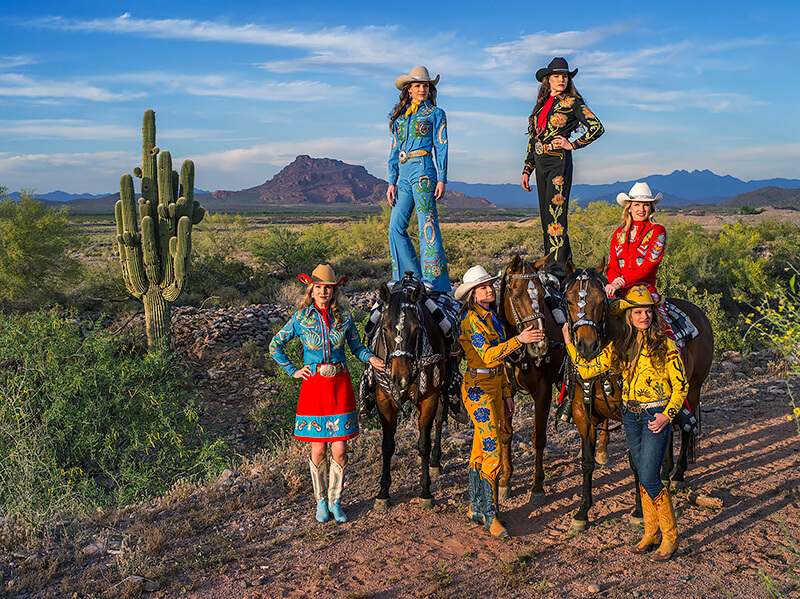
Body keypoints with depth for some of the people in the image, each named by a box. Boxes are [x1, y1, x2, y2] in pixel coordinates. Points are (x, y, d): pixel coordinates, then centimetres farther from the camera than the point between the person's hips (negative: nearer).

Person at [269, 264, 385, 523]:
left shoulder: (344, 318, 1)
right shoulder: (301, 318, -1)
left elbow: (357, 347, 11)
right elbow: (275, 346, 9)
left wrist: (370, 357, -9)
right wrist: (293, 371, 3)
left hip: (340, 386, 1)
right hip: (314, 386, -1)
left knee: (340, 449, 1)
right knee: (318, 449, 5)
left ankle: (335, 501, 21)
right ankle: (321, 501, 25)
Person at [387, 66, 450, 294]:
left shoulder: (435, 113, 6)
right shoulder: (400, 116, 19)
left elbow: (441, 148, 0)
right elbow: (395, 151, 18)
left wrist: (441, 180, -9)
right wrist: (392, 182, 11)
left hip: (423, 170, -6)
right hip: (404, 175, 6)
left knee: (428, 226, -10)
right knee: (396, 228, 2)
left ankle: (436, 282, -9)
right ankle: (413, 278, 11)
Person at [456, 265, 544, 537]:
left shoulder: (491, 317, 13)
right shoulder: (471, 320, -15)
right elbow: (487, 356, -26)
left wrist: (506, 392, 17)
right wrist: (518, 339, -34)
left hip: (494, 386, 9)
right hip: (478, 388, -9)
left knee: (480, 449, 13)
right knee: (492, 451, -9)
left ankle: (475, 509, 22)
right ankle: (490, 515, 0)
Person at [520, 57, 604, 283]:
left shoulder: (572, 102, 1)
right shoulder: (542, 105, 18)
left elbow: (597, 128, -2)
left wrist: (573, 145, -5)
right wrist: (527, 170, 15)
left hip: (559, 161, -7)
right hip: (540, 163, 7)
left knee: (555, 212, -13)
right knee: (546, 214, 6)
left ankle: (556, 269, -14)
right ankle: (565, 259, 15)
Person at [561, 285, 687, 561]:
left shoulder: (665, 345, -7)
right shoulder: (619, 347, 5)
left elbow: (680, 385, -5)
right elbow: (587, 369, 4)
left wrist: (667, 415, -15)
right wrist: (569, 343, 1)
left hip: (656, 415, -5)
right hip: (630, 414, 5)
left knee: (649, 478, -9)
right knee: (643, 476, 13)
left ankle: (670, 536, 8)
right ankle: (651, 532, 26)